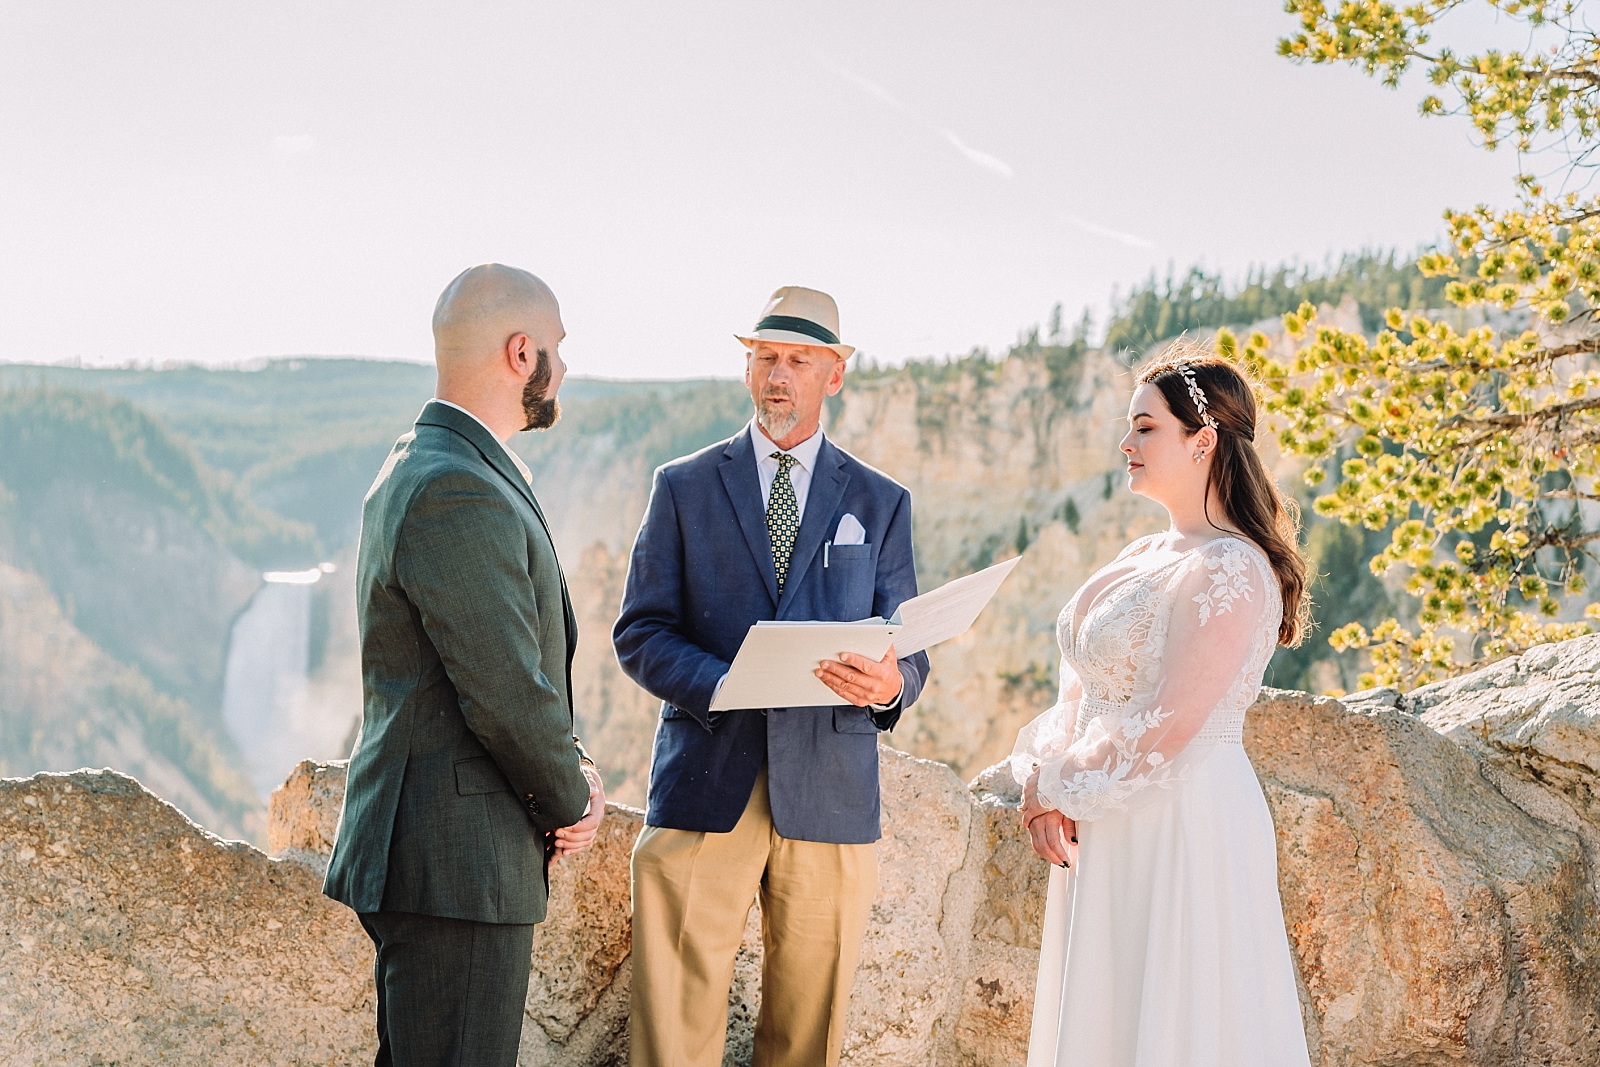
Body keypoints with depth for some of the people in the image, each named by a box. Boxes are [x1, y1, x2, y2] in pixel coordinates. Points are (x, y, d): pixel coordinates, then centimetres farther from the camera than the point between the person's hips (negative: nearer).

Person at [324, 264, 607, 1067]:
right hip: (456, 862, -11)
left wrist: (568, 764, 7)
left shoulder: (418, 470, 15)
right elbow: (507, 695, -21)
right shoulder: (460, 496, -20)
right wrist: (571, 804, -4)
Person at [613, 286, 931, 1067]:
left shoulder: (880, 504, 13)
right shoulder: (684, 487, 9)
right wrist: (721, 683, -15)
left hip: (829, 794, 1)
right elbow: (639, 634, 4)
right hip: (704, 791, -1)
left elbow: (909, 649, 10)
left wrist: (889, 681, -15)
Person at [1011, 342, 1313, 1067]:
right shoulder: (1143, 558, 13)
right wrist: (1041, 777, -3)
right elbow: (1081, 690, 15)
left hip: (1183, 829, -9)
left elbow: (1167, 727, -20)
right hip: (1108, 841, 9)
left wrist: (1056, 789, -10)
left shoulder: (1231, 570, -16)